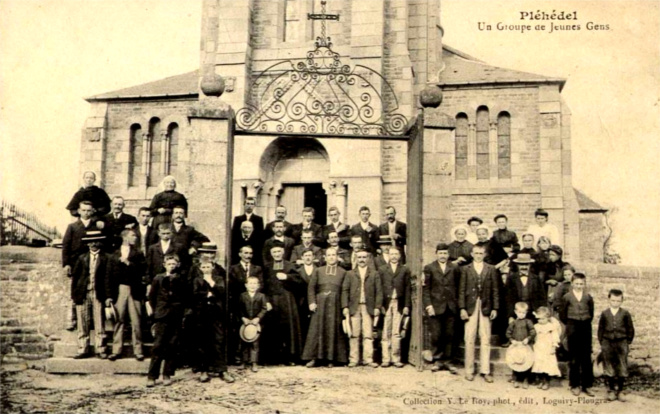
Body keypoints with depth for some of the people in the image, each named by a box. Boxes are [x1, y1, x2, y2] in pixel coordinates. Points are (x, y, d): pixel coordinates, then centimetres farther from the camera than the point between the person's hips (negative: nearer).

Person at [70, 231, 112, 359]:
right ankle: (83, 350, 10)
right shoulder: (82, 258, 11)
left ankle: (100, 350, 6)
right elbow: (74, 276, 12)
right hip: (83, 294, 2)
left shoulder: (106, 258, 4)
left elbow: (107, 278, 0)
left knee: (99, 324, -1)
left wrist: (108, 296, -5)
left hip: (98, 295, -2)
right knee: (83, 324, 4)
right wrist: (74, 294, 5)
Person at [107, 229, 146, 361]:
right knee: (119, 320, 3)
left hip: (134, 290, 0)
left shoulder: (138, 254, 11)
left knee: (136, 321, -1)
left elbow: (143, 269, -2)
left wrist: (128, 263, -11)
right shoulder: (114, 255, 10)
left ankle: (137, 350, 5)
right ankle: (116, 349, 10)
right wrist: (110, 294, 1)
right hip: (119, 290, 0)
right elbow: (110, 275, 7)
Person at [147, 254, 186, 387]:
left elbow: (184, 297, 4)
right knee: (158, 345, -5)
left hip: (176, 317, 1)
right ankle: (152, 376, -1)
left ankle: (167, 375, 10)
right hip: (162, 316, -1)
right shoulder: (158, 278, 7)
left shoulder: (180, 279, 7)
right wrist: (156, 311, 8)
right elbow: (151, 296, 11)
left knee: (172, 346, 2)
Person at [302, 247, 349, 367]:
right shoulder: (318, 271, 13)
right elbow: (311, 287, 6)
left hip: (335, 305, 0)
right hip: (320, 304, 1)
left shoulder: (343, 272, 10)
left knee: (333, 330, 0)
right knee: (317, 329, -2)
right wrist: (311, 302, -7)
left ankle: (331, 359, 7)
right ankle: (314, 358, 2)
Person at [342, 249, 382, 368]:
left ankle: (368, 359, 4)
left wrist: (377, 307, -3)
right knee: (354, 335, 1)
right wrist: (345, 306, -3)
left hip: (368, 308, 0)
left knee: (368, 335, -1)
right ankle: (353, 359, 6)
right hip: (354, 307, 1)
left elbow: (379, 291, 5)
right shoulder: (350, 274, 11)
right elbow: (345, 290, 7)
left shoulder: (374, 274, 9)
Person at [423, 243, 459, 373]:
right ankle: (437, 360, 14)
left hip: (451, 307, 1)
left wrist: (458, 304, 0)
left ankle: (447, 361, 14)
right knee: (436, 335, 1)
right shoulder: (429, 268, 5)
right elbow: (426, 288, 2)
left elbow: (458, 287, 8)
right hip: (435, 307, -1)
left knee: (449, 336, 4)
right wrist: (428, 305, -7)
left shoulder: (454, 268, 9)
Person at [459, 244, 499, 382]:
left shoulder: (491, 270, 8)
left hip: (485, 307, 1)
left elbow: (495, 290, 7)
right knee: (469, 340, 2)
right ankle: (469, 370, 11)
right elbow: (462, 290, 2)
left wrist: (495, 308, 0)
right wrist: (462, 308, -5)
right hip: (470, 307, 0)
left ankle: (485, 371, 8)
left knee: (486, 339, 2)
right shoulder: (465, 269, 6)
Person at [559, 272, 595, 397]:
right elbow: (562, 314, 4)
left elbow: (591, 313, 13)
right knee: (574, 358, 4)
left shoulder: (588, 297, 4)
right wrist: (570, 325, 7)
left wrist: (586, 322, 7)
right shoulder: (567, 297, -1)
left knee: (587, 357, 3)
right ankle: (574, 385, 12)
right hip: (572, 329, -2)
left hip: (586, 327, 2)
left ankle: (587, 385, 11)